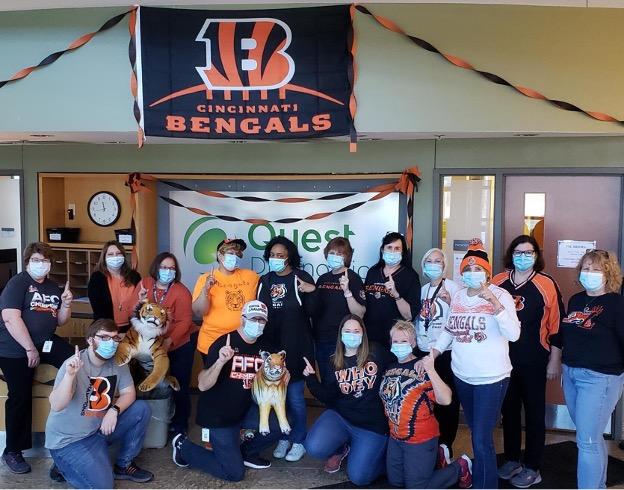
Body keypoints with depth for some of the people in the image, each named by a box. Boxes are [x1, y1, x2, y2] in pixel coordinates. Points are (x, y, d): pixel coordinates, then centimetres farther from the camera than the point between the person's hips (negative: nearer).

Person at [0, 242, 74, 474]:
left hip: (45, 342, 6)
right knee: (21, 397, -6)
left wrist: (66, 304, -4)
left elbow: (60, 321, 17)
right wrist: (30, 349, -19)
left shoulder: (53, 288, 12)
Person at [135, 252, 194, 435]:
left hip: (180, 344, -4)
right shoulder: (144, 284, -6)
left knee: (179, 385, 5)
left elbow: (185, 321, -21)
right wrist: (140, 302, -21)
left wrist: (169, 341, -31)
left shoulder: (181, 291, -18)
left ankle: (180, 424, 24)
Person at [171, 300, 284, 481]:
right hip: (218, 414, -6)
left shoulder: (264, 347, -1)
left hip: (245, 409, 6)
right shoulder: (223, 343, -19)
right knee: (235, 473, -6)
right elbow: (202, 385, -26)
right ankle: (184, 446, 14)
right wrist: (221, 361, -41)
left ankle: (246, 452, 14)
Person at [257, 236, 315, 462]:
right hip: (271, 346, 5)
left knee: (295, 396, 1)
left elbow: (312, 312, -9)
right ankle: (283, 437, 30)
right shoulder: (265, 281, 7)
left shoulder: (301, 278, -7)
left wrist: (312, 292, -26)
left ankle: (299, 440, 19)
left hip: (296, 346, -4)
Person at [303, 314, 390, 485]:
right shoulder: (335, 362, 2)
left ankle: (382, 450, 23)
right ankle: (341, 448, 14)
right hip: (340, 417, 3)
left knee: (358, 477, -9)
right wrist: (311, 378, -10)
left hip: (373, 424, -2)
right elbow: (328, 397, -1)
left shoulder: (377, 352, -5)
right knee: (314, 448, -22)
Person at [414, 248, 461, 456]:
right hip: (423, 350, 5)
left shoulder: (453, 287, -5)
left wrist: (450, 302, -25)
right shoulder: (423, 289, 11)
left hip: (445, 351, -5)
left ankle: (445, 443, 16)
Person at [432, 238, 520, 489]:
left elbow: (513, 334, -23)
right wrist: (433, 353, 5)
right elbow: (449, 329, 15)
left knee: (481, 438, -6)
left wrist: (495, 302, -32)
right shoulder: (458, 296, 5)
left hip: (491, 378, -6)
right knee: (476, 432, 20)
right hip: (462, 376, 6)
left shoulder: (500, 295, -12)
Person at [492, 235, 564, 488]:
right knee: (508, 409, 14)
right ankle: (512, 460, 31)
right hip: (503, 359, 3)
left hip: (534, 361, -3)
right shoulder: (497, 282, 2)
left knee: (534, 412, 9)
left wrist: (555, 361, -7)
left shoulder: (547, 285, -8)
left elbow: (556, 325, -7)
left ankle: (532, 468, 22)